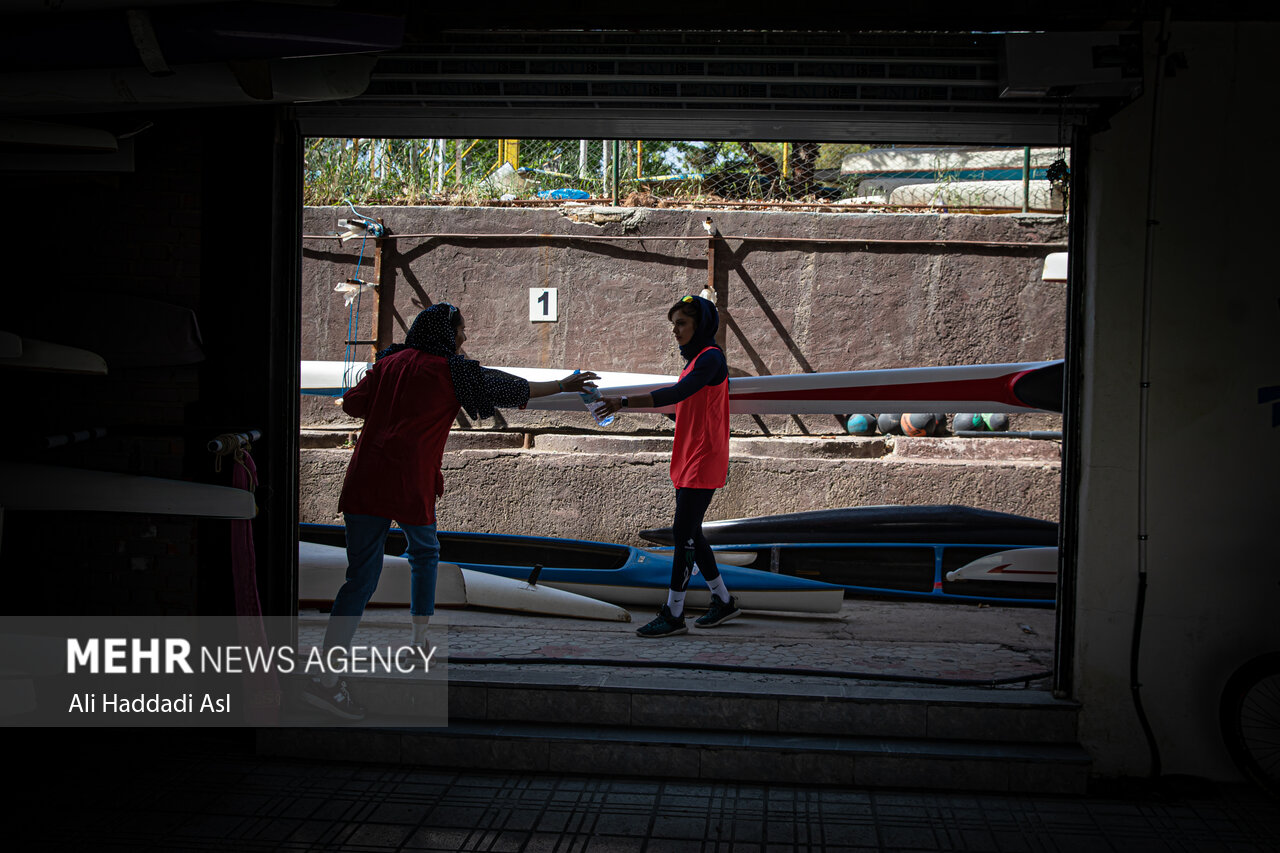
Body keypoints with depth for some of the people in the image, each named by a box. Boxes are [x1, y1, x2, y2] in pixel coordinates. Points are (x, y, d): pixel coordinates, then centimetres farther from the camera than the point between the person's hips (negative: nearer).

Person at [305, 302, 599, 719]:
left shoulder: (389, 361, 17)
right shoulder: (450, 370, 4)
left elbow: (352, 403, 13)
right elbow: (513, 389, 10)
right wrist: (564, 384, 22)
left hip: (364, 478, 4)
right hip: (410, 482, -4)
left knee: (361, 578, 0)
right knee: (424, 553, 25)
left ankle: (327, 677, -11)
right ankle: (420, 641, 31)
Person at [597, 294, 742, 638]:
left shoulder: (711, 357, -14)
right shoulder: (694, 359, 18)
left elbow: (677, 393, -26)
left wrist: (624, 401, -30)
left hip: (702, 464, -10)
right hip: (687, 463, 10)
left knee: (684, 535, -9)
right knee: (690, 535, 13)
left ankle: (673, 615, -6)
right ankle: (723, 602, 24)